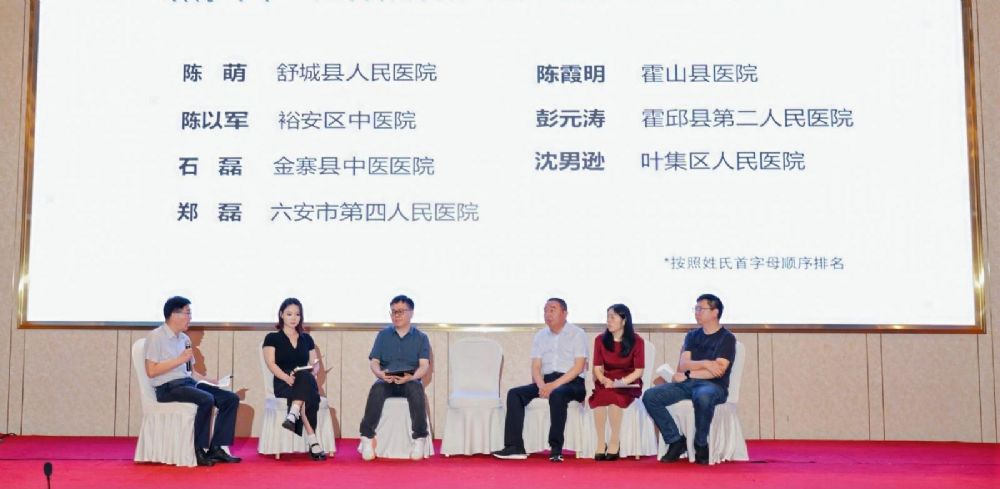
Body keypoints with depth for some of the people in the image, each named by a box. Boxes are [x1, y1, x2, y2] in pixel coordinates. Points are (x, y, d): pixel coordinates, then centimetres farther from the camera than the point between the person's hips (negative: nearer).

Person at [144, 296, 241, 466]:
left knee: (231, 399, -8)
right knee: (206, 399, -33)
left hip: (188, 382, 8)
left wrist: (208, 381, 7)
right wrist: (180, 360, -14)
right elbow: (151, 371, -14)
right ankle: (199, 451, -21)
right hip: (168, 387, -8)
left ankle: (216, 448, -10)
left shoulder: (184, 339, 19)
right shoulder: (156, 337, -5)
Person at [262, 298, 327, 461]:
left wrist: (313, 372, -8)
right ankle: (312, 441, -47)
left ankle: (293, 415, -53)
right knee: (307, 394, -38)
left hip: (306, 381, 3)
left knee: (305, 377, -38)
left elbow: (315, 363, 18)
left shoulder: (306, 339, 22)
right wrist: (287, 377, -22)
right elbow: (271, 363, -4)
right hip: (283, 384, -3)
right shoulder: (272, 338, 9)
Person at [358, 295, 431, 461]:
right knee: (376, 389, -34)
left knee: (416, 389, -36)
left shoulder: (421, 337, 11)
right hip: (386, 380, 1)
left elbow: (424, 365, -1)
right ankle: (367, 438, -29)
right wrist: (380, 374, -17)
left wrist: (412, 377, -23)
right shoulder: (383, 335, 16)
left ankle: (419, 439, -30)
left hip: (410, 380, -1)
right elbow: (374, 362, 7)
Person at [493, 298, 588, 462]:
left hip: (571, 382, -5)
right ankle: (515, 447, -22)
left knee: (557, 394, -38)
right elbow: (536, 367, 9)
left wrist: (554, 385, -19)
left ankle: (556, 449, -33)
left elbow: (579, 367, -9)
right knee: (514, 393, -16)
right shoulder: (540, 336, 15)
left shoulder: (577, 334, 1)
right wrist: (542, 385, -13)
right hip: (546, 381, 5)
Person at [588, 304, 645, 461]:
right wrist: (604, 380, -16)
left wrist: (621, 382, -18)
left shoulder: (637, 341, -2)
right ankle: (601, 443, -26)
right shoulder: (600, 340, 8)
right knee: (599, 396, -32)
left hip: (629, 385, -3)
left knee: (612, 395, -35)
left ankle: (615, 442, -24)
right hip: (606, 383, 3)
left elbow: (639, 371, -5)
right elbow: (597, 368, 5)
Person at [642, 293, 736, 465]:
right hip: (687, 384, 6)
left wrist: (687, 374, -7)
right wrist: (705, 363, -11)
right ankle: (676, 441, -11)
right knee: (650, 396, -18)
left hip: (714, 386, -5)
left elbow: (718, 371, -10)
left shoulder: (727, 338, 2)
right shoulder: (692, 336, 19)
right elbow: (682, 365, 6)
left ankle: (701, 445, -20)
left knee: (703, 397, -42)